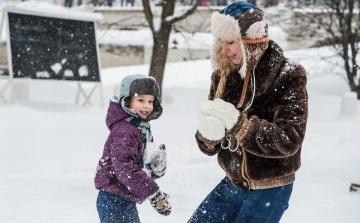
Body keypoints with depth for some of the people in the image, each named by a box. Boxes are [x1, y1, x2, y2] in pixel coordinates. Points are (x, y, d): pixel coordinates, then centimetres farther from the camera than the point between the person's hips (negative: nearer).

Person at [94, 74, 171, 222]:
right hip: (113, 202, -10)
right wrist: (154, 195, -28)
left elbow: (144, 169, 16)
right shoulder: (123, 131, -20)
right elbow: (126, 169, -29)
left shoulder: (142, 129, 13)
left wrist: (158, 167, -7)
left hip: (128, 202, 10)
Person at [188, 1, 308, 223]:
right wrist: (208, 135, -24)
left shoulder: (289, 76, -16)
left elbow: (289, 140, -24)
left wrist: (238, 124, -34)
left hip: (270, 189, -6)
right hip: (234, 183, 6)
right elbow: (211, 146, 1)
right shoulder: (223, 76, -1)